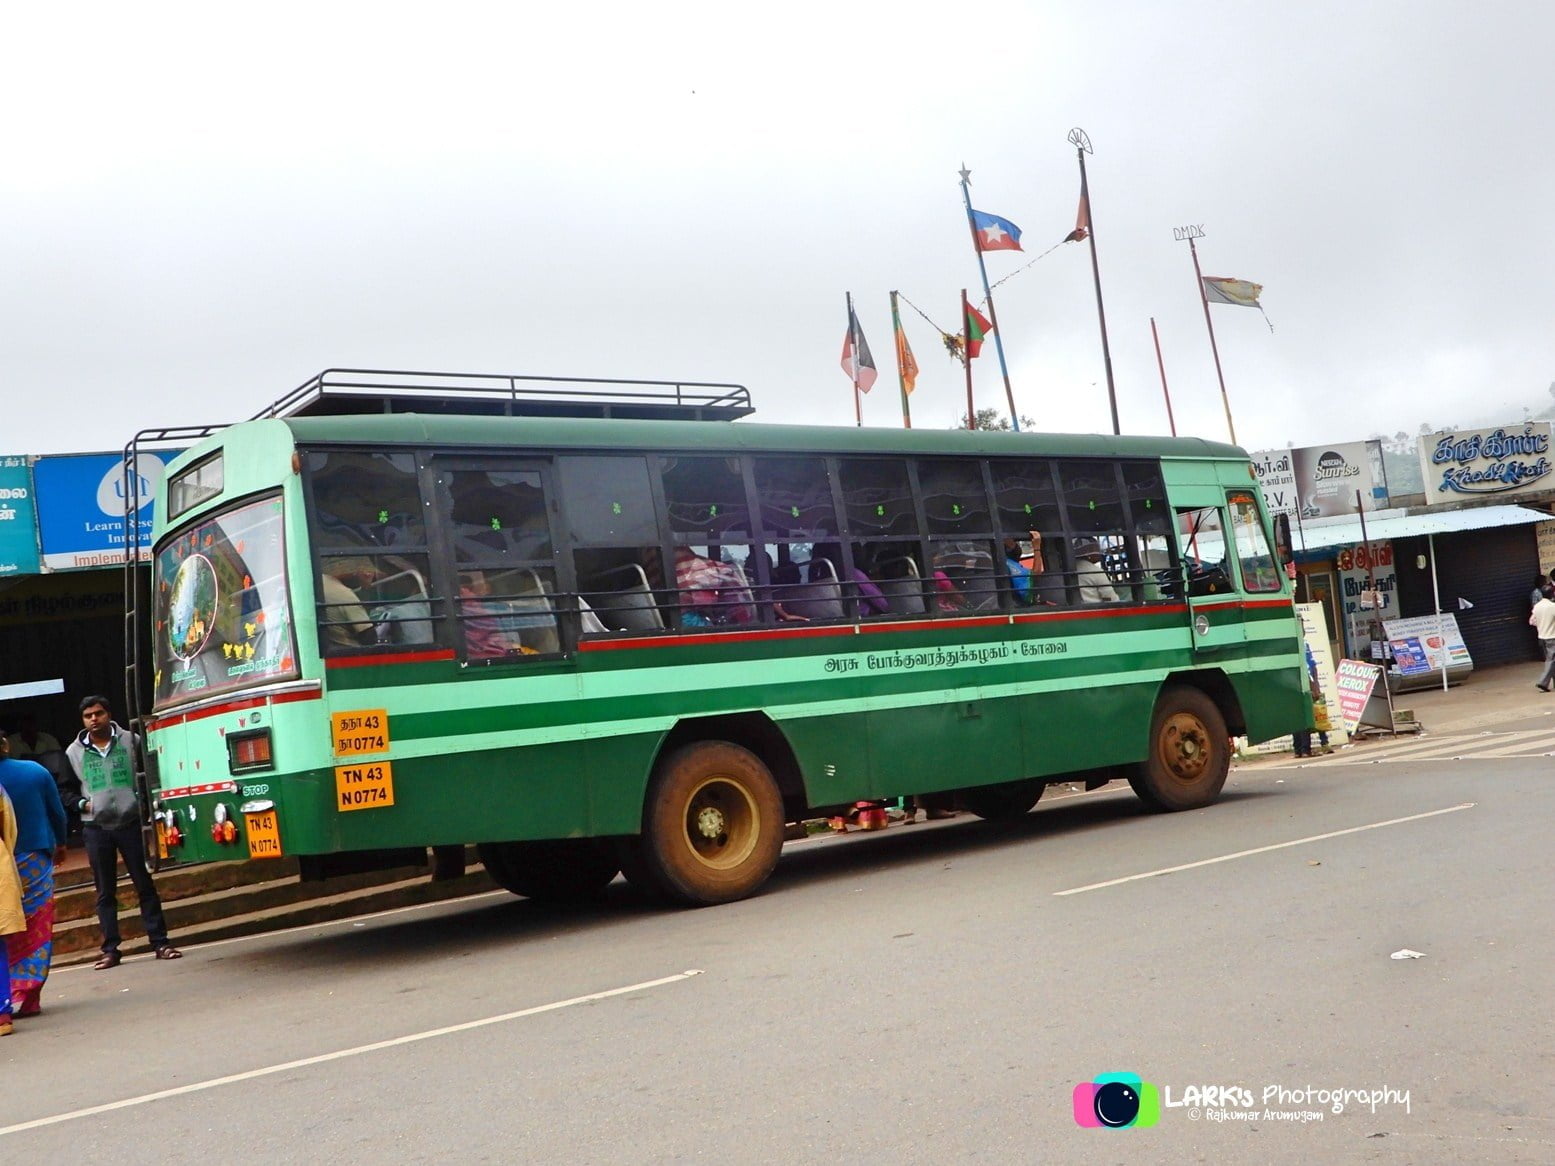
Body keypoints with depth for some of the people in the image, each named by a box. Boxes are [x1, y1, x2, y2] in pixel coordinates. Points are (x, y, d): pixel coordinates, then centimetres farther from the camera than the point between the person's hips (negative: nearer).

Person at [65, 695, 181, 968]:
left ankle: (160, 943, 5)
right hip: (96, 828, 2)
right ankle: (110, 950, 11)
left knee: (145, 885, 1)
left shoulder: (130, 741, 2)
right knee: (105, 892, 6)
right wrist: (82, 803, -3)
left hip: (130, 822, -1)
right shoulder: (74, 751, 6)